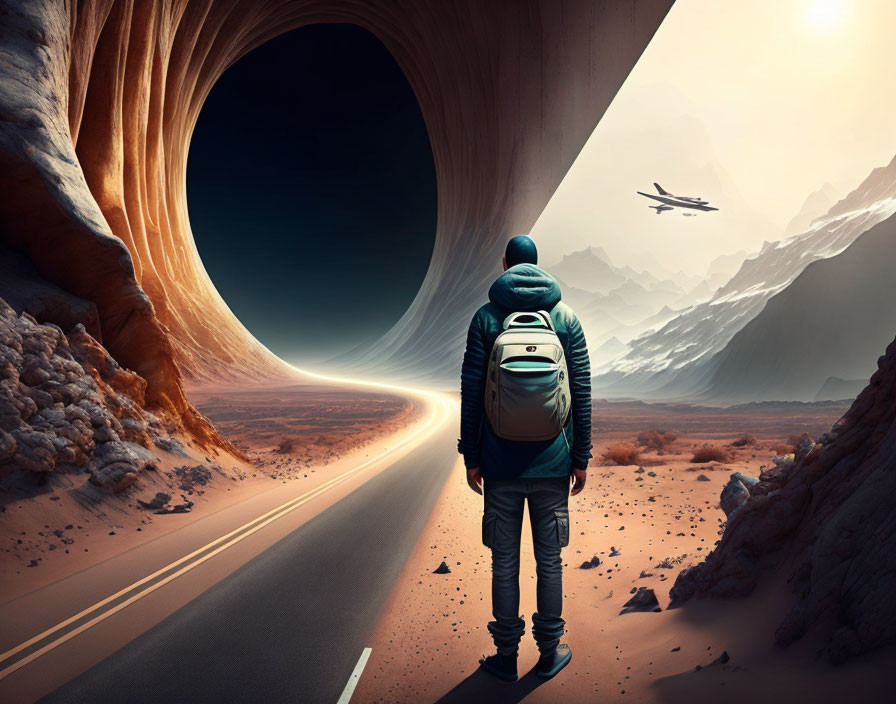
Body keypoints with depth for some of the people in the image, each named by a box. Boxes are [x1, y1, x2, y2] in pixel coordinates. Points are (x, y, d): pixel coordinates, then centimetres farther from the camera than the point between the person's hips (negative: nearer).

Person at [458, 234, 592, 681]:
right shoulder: (566, 318, 1)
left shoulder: (485, 318, -3)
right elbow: (581, 394, 0)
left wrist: (471, 457, 3)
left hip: (501, 463, -1)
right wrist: (581, 458, 7)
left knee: (505, 563, 10)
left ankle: (506, 656, 23)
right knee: (549, 561, 13)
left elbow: (471, 393, -5)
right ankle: (549, 652, 27)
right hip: (553, 461, 1)